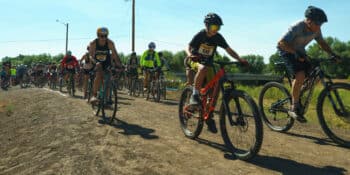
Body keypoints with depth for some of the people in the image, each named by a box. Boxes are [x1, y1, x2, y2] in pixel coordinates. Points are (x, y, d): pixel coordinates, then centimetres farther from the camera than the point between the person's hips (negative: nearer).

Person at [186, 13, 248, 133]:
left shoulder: (218, 37, -5)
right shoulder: (199, 35, -13)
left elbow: (229, 50, -6)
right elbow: (188, 48, -12)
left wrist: (240, 59, -20)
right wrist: (190, 55, -36)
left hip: (208, 63, 4)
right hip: (195, 61, -4)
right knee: (203, 69, -41)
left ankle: (209, 117, 7)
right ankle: (195, 95, -27)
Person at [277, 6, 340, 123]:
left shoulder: (316, 30, -4)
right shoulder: (297, 28, -26)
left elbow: (322, 43, 10)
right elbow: (281, 43, -32)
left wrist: (332, 54, -2)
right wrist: (296, 53, -41)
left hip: (299, 52, 8)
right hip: (287, 51, -8)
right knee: (300, 75, -28)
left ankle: (296, 97, 13)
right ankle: (294, 108, -19)